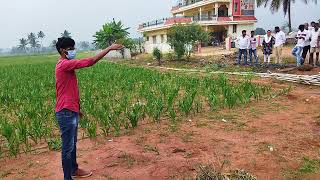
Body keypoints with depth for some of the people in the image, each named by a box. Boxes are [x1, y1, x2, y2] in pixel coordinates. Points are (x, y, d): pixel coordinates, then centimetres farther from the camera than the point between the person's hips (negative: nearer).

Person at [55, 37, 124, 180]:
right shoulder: (65, 64, -18)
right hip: (66, 112, -10)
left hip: (71, 110, 10)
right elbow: (90, 62, -26)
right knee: (68, 147, 1)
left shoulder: (66, 65, 13)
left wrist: (77, 108, 23)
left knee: (72, 143, 21)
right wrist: (109, 48, -21)